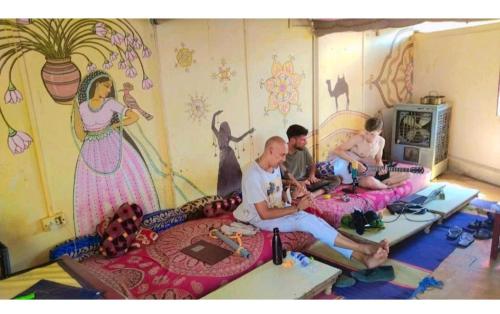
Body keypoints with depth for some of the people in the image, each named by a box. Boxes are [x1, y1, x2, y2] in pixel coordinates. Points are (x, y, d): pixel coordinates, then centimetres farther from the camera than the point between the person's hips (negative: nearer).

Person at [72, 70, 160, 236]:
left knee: (123, 184, 0)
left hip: (113, 148, -1)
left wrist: (114, 125, -2)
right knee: (96, 191, 3)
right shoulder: (82, 107, 2)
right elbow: (81, 136, 1)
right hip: (93, 153, 2)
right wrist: (75, 113, 0)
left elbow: (134, 117, -5)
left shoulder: (110, 103, -2)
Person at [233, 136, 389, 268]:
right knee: (306, 220, -28)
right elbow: (264, 214, -24)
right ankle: (364, 248, -26)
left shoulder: (275, 167, 3)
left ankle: (362, 257, -25)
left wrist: (292, 195, -7)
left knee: (316, 221, -17)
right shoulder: (253, 175, -25)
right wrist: (296, 208, -21)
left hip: (280, 210, 8)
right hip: (261, 219, -7)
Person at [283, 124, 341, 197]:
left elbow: (312, 165, 17)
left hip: (306, 182, 7)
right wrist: (297, 183, -28)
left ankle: (313, 194, -23)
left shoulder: (304, 149, 1)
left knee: (336, 179, -5)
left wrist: (312, 175, -4)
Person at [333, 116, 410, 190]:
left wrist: (381, 168, -10)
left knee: (406, 174, -3)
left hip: (372, 172, 6)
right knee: (370, 181, -41)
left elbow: (378, 159, 13)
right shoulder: (357, 139, -18)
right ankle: (389, 187, -11)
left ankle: (379, 184, -12)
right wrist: (356, 163, -27)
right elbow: (337, 150, -23)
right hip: (357, 175, -5)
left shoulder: (381, 141, 0)